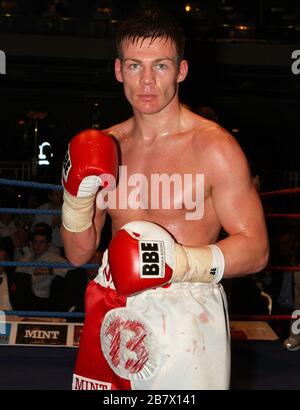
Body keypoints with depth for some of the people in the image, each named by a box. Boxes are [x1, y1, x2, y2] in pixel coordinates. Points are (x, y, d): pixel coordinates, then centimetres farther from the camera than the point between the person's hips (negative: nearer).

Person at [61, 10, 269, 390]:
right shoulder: (105, 147, 6)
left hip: (185, 319, -4)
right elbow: (78, 254, 10)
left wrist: (180, 263, -23)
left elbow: (255, 250, -9)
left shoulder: (214, 147, -9)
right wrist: (77, 196, -8)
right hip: (112, 316, 5)